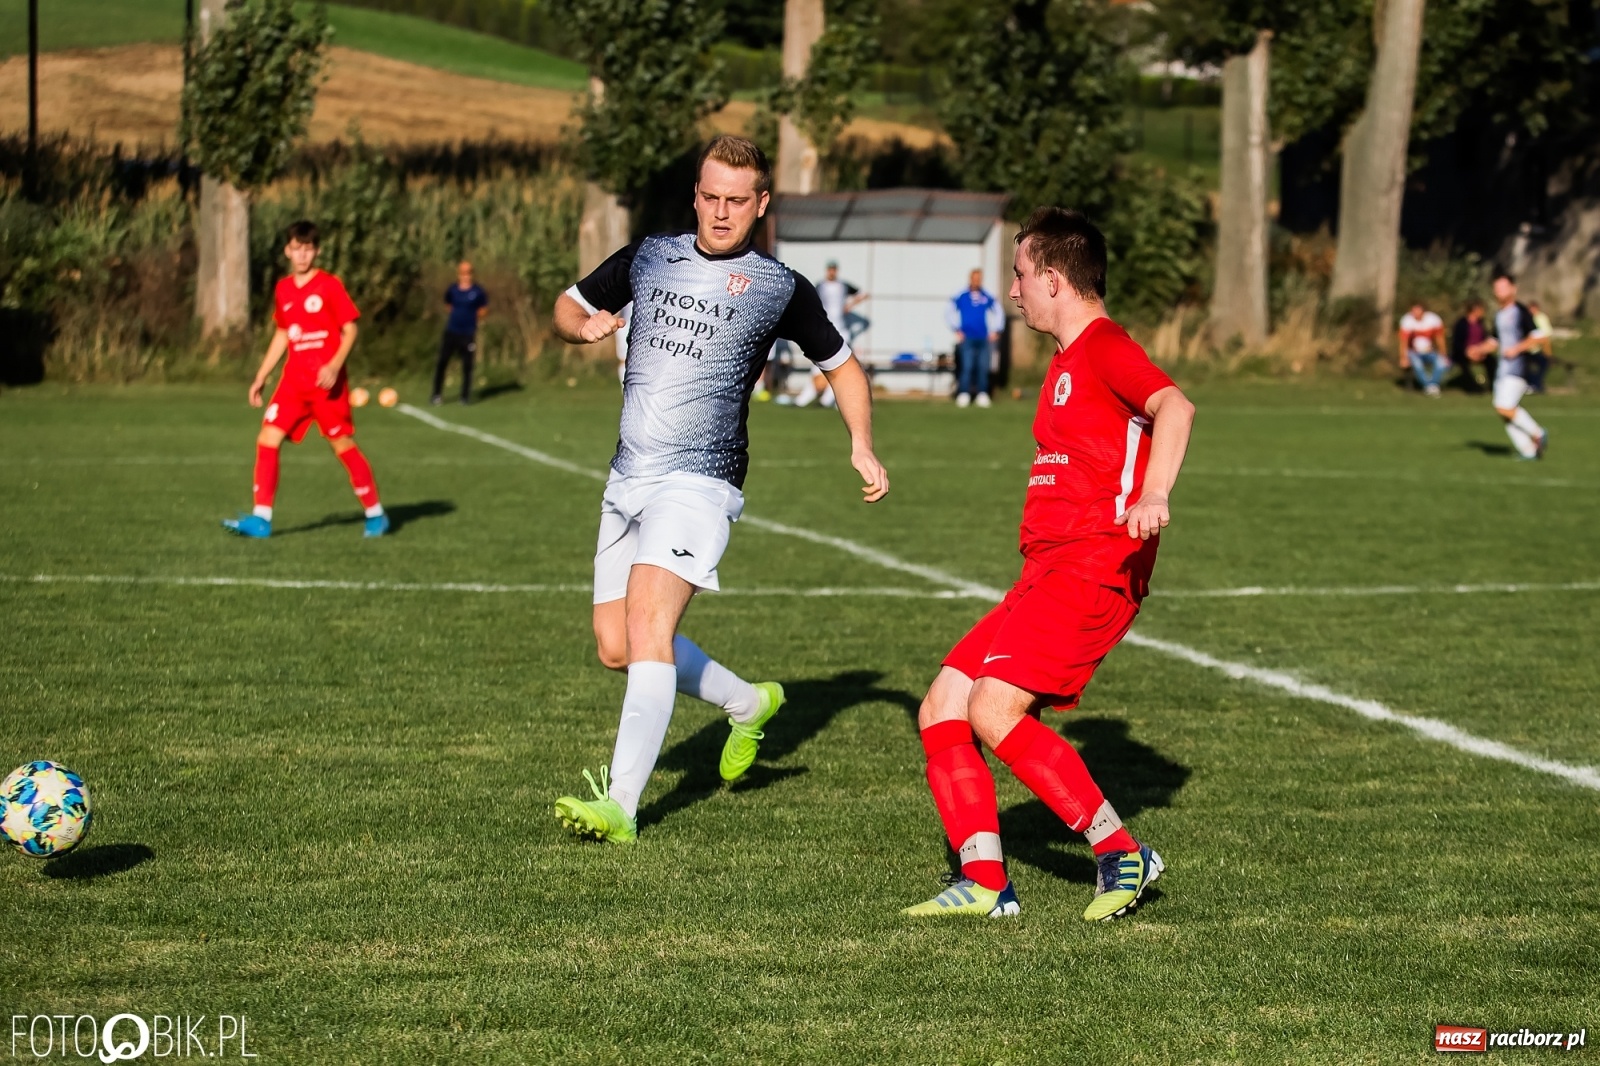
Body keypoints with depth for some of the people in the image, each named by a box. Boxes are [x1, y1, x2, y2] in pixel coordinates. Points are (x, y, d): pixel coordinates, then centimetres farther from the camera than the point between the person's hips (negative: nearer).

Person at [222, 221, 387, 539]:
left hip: (327, 383, -5)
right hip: (294, 381, 5)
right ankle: (261, 518, -5)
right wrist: (261, 378, 18)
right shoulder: (283, 290, 9)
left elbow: (350, 330, -6)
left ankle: (375, 514, 14)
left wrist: (335, 366, -21)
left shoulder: (330, 286, -7)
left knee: (343, 444, -1)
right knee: (267, 439, -6)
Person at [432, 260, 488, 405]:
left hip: (468, 334, -2)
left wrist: (472, 319, 3)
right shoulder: (452, 290, 4)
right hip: (451, 332, 2)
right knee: (441, 362, -5)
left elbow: (484, 310, 10)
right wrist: (458, 315, 11)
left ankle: (465, 396, 14)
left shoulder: (478, 291, -3)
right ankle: (437, 395, 2)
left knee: (467, 365, 2)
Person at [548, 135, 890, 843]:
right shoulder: (648, 258, 12)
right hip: (627, 479, 6)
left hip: (700, 482, -6)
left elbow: (842, 367, 15)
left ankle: (619, 805, -28)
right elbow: (568, 308, 23)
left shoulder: (781, 289, 3)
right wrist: (584, 325, -2)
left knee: (649, 621, -24)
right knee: (616, 647, 8)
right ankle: (748, 703, 33)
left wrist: (862, 447, -1)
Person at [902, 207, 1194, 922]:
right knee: (941, 712, 1)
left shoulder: (1105, 347, -8)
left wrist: (1154, 495, -42)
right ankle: (985, 882, -2)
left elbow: (1175, 406, -28)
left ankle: (1121, 852, -14)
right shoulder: (1067, 361, 24)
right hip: (1046, 571, 10)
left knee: (994, 711, -22)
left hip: (1091, 571, -10)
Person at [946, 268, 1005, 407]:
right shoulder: (961, 298, 1)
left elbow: (999, 313, 19)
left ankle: (982, 395, 7)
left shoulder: (987, 299, 7)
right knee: (967, 367, -9)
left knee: (983, 367, 2)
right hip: (967, 338, -3)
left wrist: (996, 331, 12)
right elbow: (948, 313, 6)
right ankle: (963, 395, -7)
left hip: (984, 339, 3)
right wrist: (957, 330, 0)